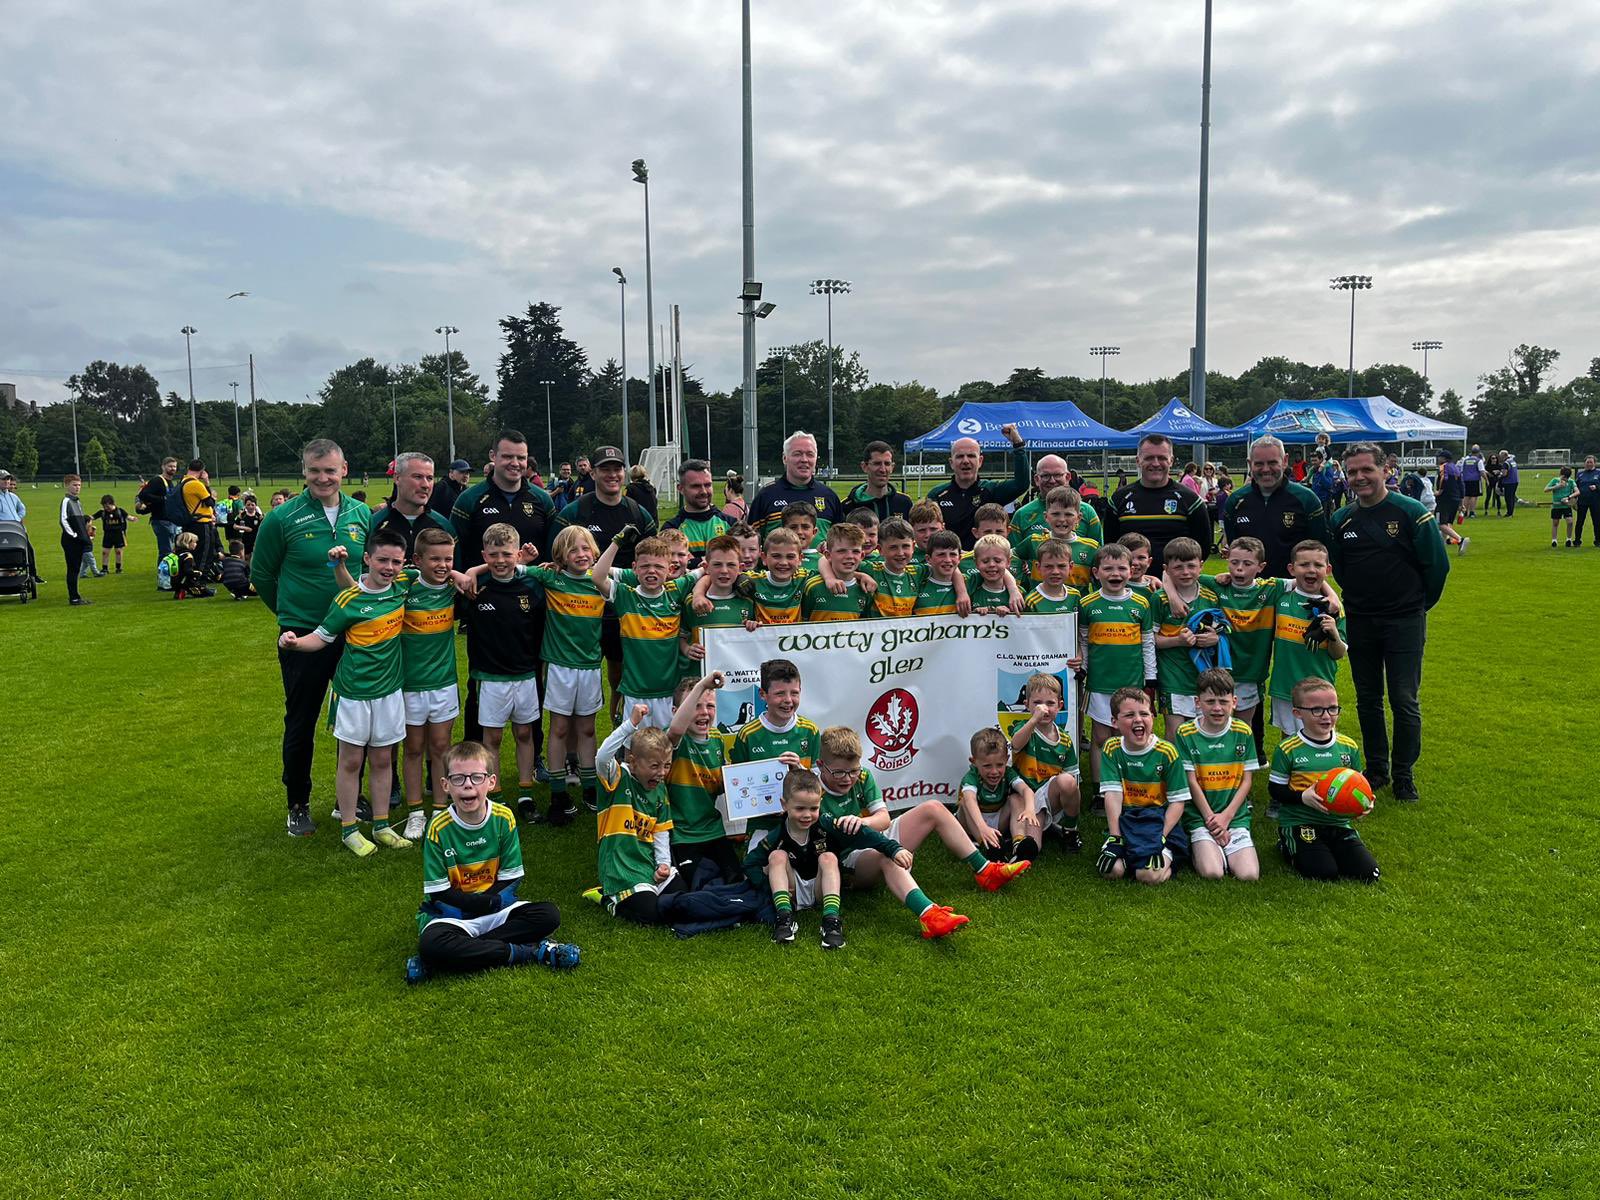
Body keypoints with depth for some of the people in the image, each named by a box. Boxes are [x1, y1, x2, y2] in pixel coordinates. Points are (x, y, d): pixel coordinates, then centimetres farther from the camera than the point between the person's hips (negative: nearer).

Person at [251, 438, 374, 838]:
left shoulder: (362, 515, 1)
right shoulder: (283, 517, -9)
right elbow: (261, 575, 3)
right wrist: (290, 614, 10)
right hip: (303, 637, -3)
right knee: (300, 723, 7)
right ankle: (298, 806, 23)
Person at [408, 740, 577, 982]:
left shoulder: (503, 818, -5)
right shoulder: (439, 827, -12)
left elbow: (511, 878, -2)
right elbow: (439, 891, -11)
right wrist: (486, 903, -18)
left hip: (494, 906, 3)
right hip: (449, 912, -3)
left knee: (548, 915, -20)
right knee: (430, 943, -35)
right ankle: (529, 952, -25)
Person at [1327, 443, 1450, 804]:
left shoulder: (1412, 512, -9)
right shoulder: (1341, 520, 3)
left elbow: (1437, 564, -4)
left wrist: (1419, 604, 4)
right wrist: (1359, 599, 14)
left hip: (1405, 623, -4)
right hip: (1359, 622, 4)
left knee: (1404, 700, -1)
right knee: (1367, 700, 11)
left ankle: (1404, 775, 13)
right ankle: (1376, 769, 24)